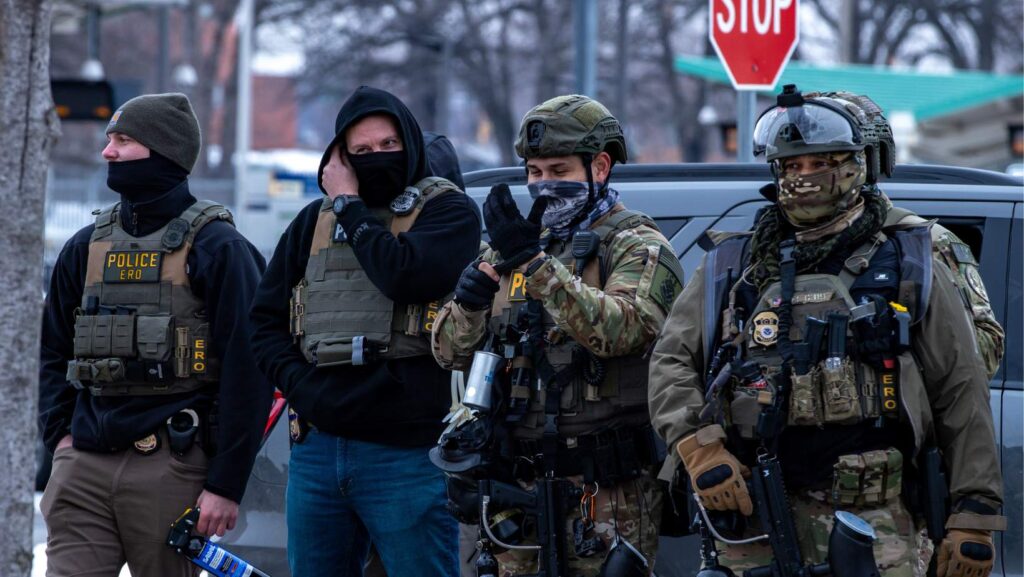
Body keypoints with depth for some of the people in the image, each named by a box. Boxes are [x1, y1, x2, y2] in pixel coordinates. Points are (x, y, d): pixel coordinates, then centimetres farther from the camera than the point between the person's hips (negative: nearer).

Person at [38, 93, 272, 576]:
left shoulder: (216, 249, -4)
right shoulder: (86, 247, 15)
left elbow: (247, 372, -8)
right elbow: (53, 351, 23)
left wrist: (227, 483, -12)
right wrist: (60, 435, 7)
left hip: (172, 464, -5)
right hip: (85, 465, 5)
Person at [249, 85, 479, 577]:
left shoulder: (448, 211, 0)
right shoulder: (315, 222, 15)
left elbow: (405, 275, -20)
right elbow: (265, 320, 15)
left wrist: (349, 207, -6)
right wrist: (302, 388, -3)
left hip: (407, 452, -5)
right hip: (317, 452, 5)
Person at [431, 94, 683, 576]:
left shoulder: (637, 248, -3)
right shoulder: (508, 247, 16)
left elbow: (619, 329, -24)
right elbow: (451, 352, 14)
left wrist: (535, 264, -27)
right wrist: (470, 300, -7)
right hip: (518, 482, 6)